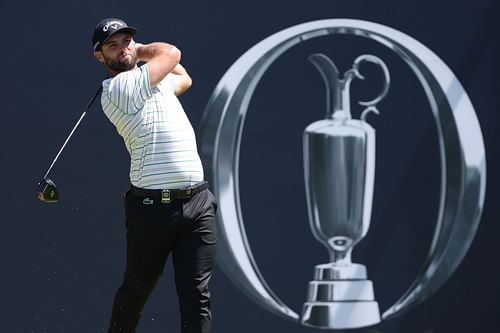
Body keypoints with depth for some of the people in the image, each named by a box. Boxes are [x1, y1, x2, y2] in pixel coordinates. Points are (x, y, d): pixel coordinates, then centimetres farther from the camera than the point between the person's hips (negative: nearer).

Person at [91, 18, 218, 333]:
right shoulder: (117, 90, -7)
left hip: (198, 203, 6)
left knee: (197, 295, -4)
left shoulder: (155, 80, 18)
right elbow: (171, 53, -1)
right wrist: (144, 52, 18)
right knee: (135, 292, 7)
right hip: (152, 208, -6)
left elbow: (184, 78, 40)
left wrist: (138, 50, 29)